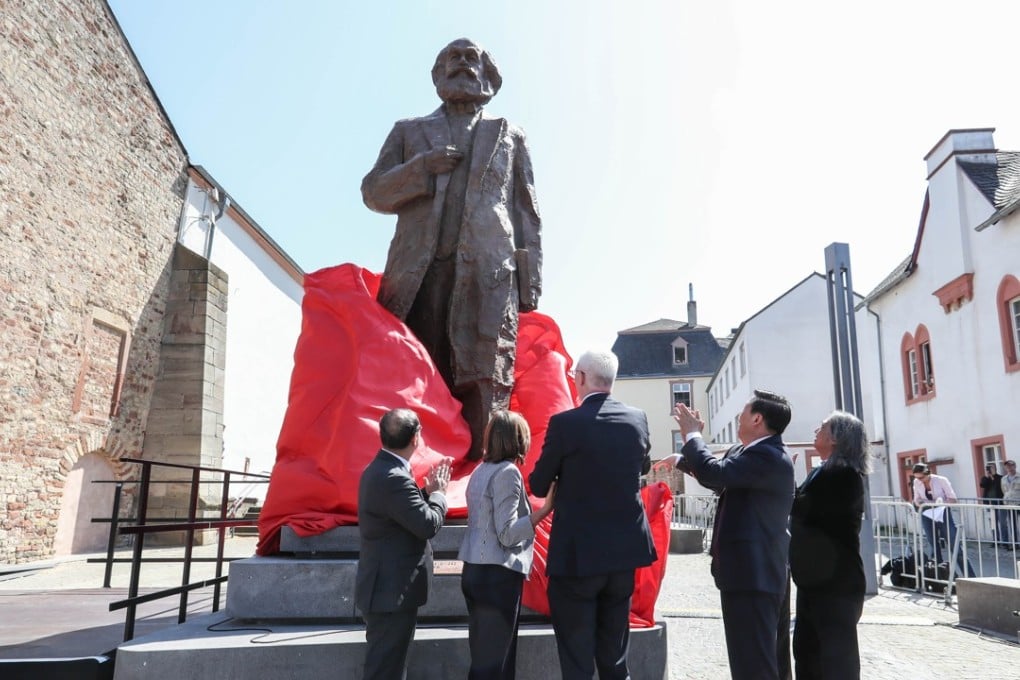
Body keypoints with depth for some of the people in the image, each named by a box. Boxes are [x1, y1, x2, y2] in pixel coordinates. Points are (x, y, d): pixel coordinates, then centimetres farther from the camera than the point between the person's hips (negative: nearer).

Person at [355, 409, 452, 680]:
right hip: (393, 590, -10)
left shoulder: (379, 469, 8)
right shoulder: (394, 478, -25)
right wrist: (438, 493, -6)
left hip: (385, 586, 10)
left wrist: (427, 492, 5)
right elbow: (428, 524, -22)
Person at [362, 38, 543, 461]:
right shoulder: (409, 132, 25)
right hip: (419, 273, 1)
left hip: (487, 275, -1)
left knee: (484, 387, -10)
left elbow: (526, 214, 14)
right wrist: (421, 167, -2)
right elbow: (373, 192, 16)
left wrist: (530, 285, 3)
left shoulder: (509, 137, 23)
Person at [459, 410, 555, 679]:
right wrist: (546, 509, -17)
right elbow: (507, 534, -17)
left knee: (484, 658, 14)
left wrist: (535, 508, 18)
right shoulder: (508, 472, -14)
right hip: (497, 574, -8)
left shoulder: (481, 470, 11)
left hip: (476, 570, 9)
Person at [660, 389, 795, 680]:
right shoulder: (757, 453, 15)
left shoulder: (768, 456, -20)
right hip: (751, 573, 11)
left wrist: (692, 434, -12)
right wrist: (682, 459, 31)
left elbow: (713, 473, -28)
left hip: (752, 575, -11)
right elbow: (721, 478, 29)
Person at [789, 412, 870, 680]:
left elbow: (803, 508, -23)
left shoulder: (844, 475, -17)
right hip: (816, 576, 9)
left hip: (837, 579, -9)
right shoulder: (824, 472, 12)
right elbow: (804, 511, 13)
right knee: (806, 648, 17)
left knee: (837, 653, 2)